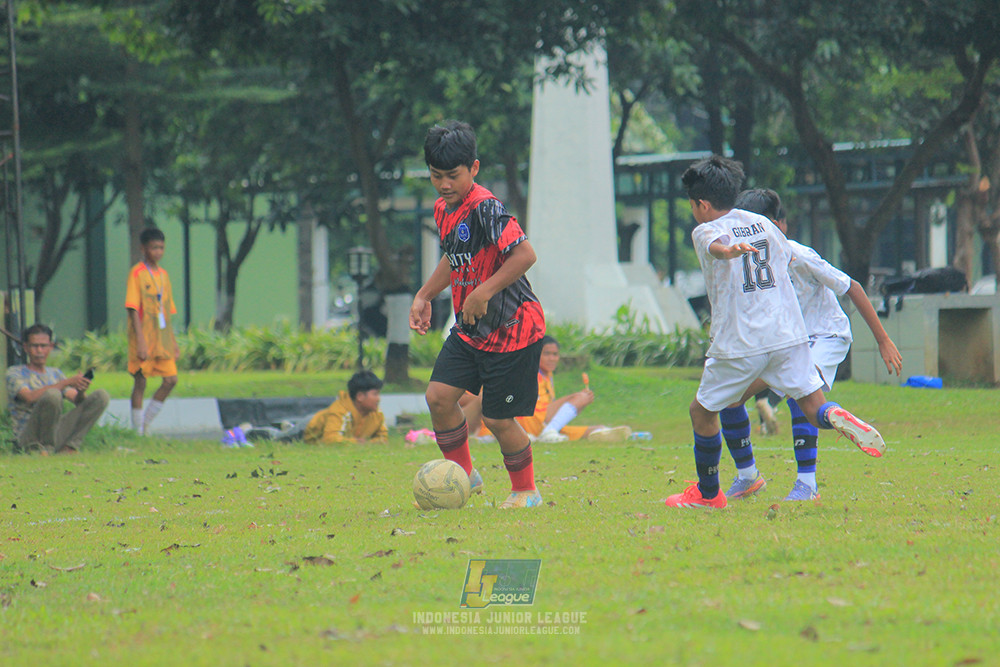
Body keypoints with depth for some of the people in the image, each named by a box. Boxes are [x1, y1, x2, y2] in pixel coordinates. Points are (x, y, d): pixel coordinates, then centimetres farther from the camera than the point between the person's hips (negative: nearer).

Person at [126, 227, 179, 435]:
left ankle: (146, 424, 10)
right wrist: (141, 341, -19)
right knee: (140, 383, -3)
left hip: (162, 339, 6)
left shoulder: (163, 274, 13)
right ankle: (138, 432, 3)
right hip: (144, 339, -6)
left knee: (171, 380, -2)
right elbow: (133, 309, -12)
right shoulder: (137, 273, -7)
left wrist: (173, 343, 16)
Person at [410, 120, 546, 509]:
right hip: (469, 331, 8)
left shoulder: (486, 209, -21)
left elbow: (525, 255, -28)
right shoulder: (443, 210, 7)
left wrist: (483, 293, -27)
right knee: (439, 396, -5)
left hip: (511, 328, -8)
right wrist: (424, 296, 20)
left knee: (497, 418, -1)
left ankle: (526, 491, 21)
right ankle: (464, 476, 13)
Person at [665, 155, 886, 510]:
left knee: (702, 411, 15)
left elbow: (716, 246, -27)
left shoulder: (705, 230, -3)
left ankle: (707, 493, 23)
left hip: (739, 344, -4)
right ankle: (838, 419, -33)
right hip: (788, 333, 4)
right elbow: (787, 255, 32)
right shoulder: (761, 223, 15)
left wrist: (730, 250, -50)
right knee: (814, 408, 2)